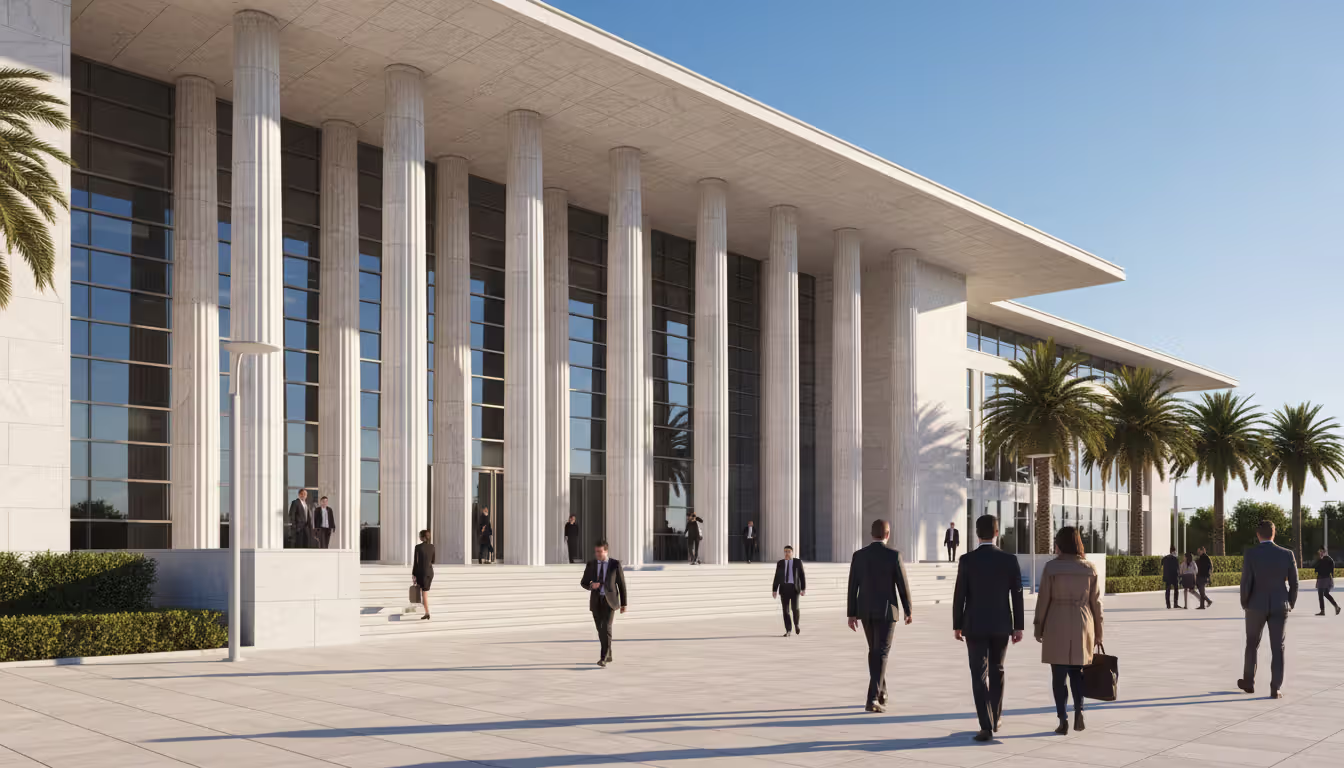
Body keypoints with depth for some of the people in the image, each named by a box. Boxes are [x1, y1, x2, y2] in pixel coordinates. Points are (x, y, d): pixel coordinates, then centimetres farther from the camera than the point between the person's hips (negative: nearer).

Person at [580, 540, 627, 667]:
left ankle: (603, 658, -18)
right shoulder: (591, 564, 3)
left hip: (609, 601, -3)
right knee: (600, 630, 10)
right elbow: (583, 583, 8)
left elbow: (621, 584, 2)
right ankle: (608, 655, 27)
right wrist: (591, 586, -17)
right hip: (596, 601, 3)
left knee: (606, 628, -18)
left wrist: (624, 603, 2)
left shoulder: (615, 564, -3)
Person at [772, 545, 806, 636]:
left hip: (794, 588, -2)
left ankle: (796, 624, 19)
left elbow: (802, 576, 0)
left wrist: (803, 588, -7)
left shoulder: (798, 562, 2)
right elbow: (777, 577, 7)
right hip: (784, 588, 2)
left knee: (794, 607, -10)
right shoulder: (780, 563, 7)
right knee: (785, 609, -3)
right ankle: (788, 630, 4)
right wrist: (774, 590, 2)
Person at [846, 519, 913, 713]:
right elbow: (903, 585, -7)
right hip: (885, 610, -4)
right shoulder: (894, 555, -11)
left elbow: (852, 587, 1)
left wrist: (851, 615, 6)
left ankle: (880, 692, 29)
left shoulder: (858, 555, 0)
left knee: (874, 651, 20)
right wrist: (908, 611, 6)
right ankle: (873, 698, -15)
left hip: (865, 610, 4)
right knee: (880, 654, -4)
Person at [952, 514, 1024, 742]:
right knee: (996, 672, 19)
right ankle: (994, 720, 29)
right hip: (1001, 625, 2)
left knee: (979, 676, -1)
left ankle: (987, 726, -11)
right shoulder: (1010, 560, -5)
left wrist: (957, 625, 4)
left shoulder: (966, 560, -9)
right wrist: (1019, 626, 6)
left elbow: (959, 595, -6)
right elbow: (1017, 595, -3)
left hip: (975, 626, -2)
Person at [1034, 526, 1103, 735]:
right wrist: (1098, 632, 11)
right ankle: (1078, 709, -4)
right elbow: (1095, 602, 2)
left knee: (1059, 674, 6)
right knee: (1076, 670, 17)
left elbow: (1043, 599, -6)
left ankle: (1063, 720, 2)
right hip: (1081, 626, 2)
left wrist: (1038, 628, 3)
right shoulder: (1089, 569, 0)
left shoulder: (1051, 567, -8)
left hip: (1056, 626, -2)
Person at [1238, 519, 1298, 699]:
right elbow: (1294, 583, -1)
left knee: (1252, 644, 15)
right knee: (1277, 647, 4)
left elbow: (1246, 582, -11)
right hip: (1279, 606, 1)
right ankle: (1276, 689, 2)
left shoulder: (1250, 554, -10)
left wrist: (1244, 603, 4)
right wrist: (1291, 604, 14)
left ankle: (1248, 682, 25)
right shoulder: (1287, 554, -4)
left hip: (1257, 606, -1)